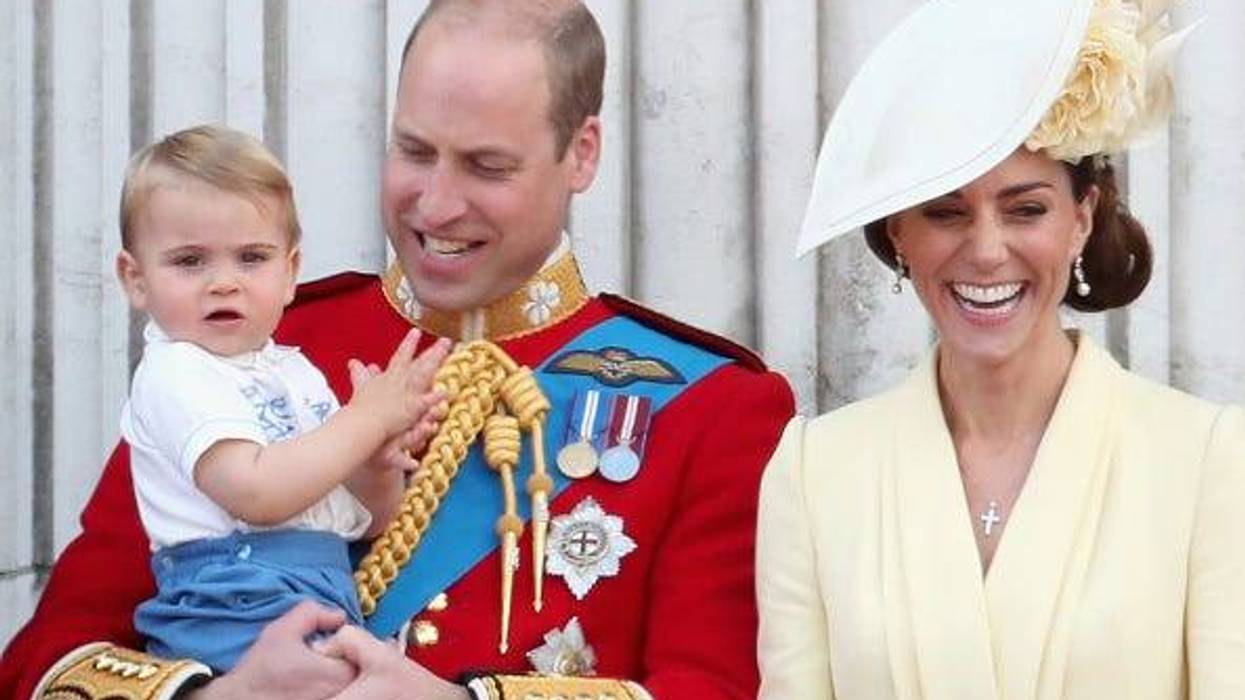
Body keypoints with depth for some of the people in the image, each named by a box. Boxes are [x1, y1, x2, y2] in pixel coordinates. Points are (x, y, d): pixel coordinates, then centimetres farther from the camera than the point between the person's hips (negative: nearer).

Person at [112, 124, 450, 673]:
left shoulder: (295, 371, 19)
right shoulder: (175, 375, -4)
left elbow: (369, 523, 22)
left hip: (334, 595, 7)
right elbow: (257, 493, -18)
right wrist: (369, 419, -11)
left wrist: (380, 466, 0)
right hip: (237, 615, -7)